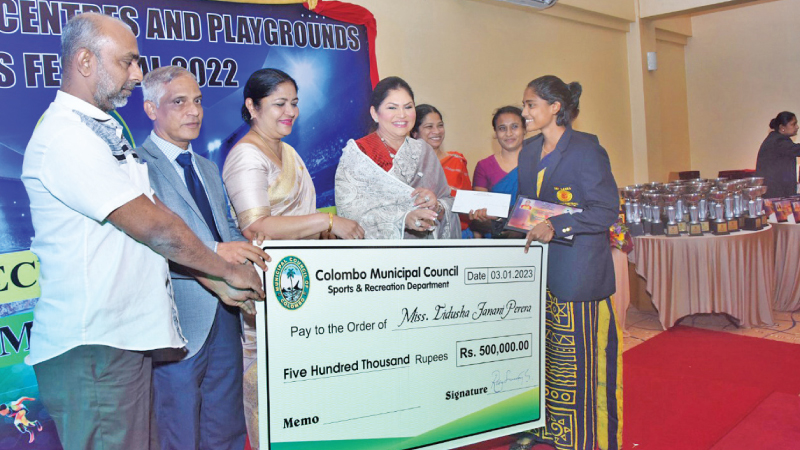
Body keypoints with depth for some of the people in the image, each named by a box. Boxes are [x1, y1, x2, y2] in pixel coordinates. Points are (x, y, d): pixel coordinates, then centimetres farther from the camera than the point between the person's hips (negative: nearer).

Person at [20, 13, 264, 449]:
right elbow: (152, 226, -18)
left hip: (127, 333, 9)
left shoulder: (104, 132, 17)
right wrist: (229, 271, -7)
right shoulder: (65, 138, -16)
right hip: (92, 347, -9)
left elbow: (155, 222, 14)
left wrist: (214, 282, 9)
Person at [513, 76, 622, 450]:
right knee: (541, 354, 13)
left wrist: (555, 227, -24)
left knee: (580, 357, 0)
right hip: (538, 267, 7)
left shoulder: (586, 151, -10)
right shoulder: (528, 154, 13)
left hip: (577, 271, -6)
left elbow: (606, 211, -14)